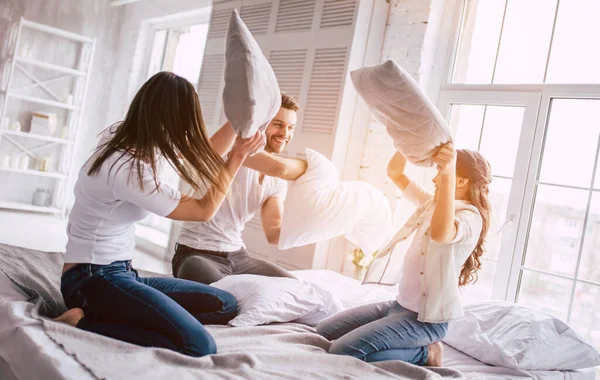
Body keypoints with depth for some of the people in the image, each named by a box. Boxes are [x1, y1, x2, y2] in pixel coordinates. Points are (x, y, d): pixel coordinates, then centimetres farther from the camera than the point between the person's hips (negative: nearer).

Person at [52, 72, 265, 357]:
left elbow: (194, 156, 20)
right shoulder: (128, 170, -24)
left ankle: (103, 315, -5)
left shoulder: (122, 136, 2)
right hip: (94, 279, -10)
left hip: (119, 273, 10)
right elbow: (204, 211, -11)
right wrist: (238, 157, -5)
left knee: (225, 305, 2)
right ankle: (83, 323, -14)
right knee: (199, 345, -29)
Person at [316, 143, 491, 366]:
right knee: (324, 332, 11)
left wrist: (448, 172, -44)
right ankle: (411, 347, 11)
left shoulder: (470, 217, -18)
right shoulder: (432, 202, 9)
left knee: (342, 352, -23)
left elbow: (440, 233, -42)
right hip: (400, 304, 9)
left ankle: (421, 354, -3)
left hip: (425, 318, -9)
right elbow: (394, 173, 12)